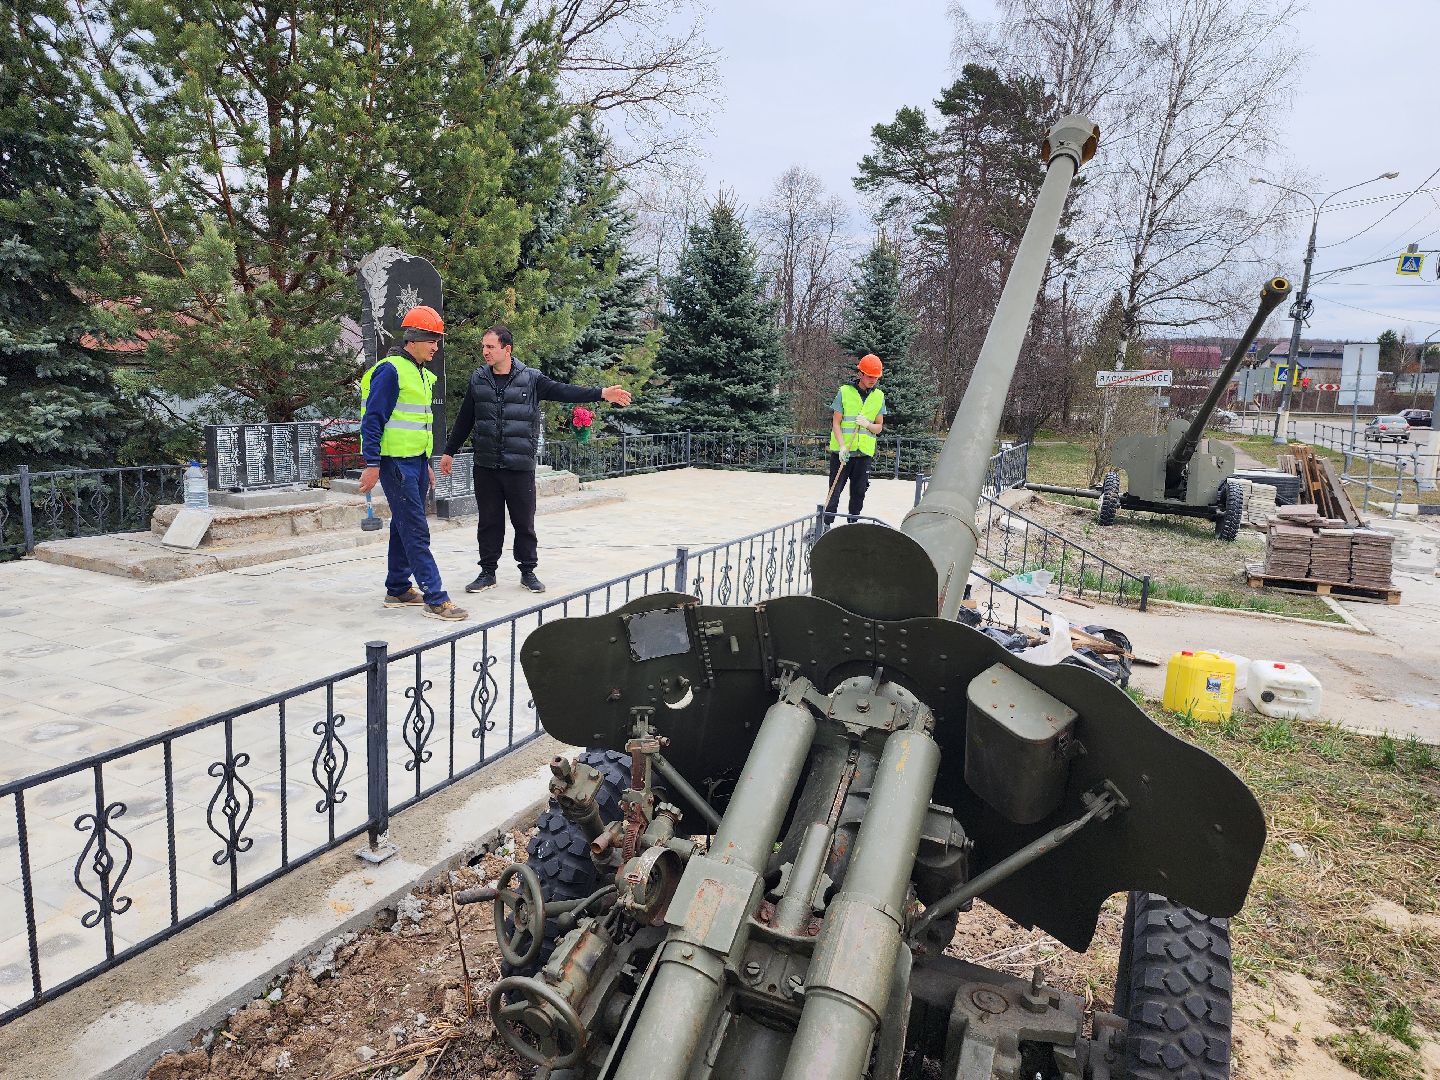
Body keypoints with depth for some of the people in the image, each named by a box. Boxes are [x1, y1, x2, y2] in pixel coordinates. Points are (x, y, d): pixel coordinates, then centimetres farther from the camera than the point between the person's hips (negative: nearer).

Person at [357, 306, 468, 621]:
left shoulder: (422, 375, 16)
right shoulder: (391, 370, -13)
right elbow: (373, 419, -16)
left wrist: (426, 465, 24)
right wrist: (372, 464, -19)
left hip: (416, 462, 9)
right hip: (395, 462, -9)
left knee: (404, 527, 15)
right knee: (416, 531, -9)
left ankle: (398, 589, 25)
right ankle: (435, 598, -8)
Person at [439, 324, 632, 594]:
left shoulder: (531, 379, -1)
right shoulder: (478, 380, 8)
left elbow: (563, 391, -7)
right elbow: (464, 420, 16)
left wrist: (601, 393, -18)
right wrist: (449, 452, 20)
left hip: (520, 467, -2)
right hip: (485, 467, 2)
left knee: (524, 522, 5)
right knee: (489, 521, 8)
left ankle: (528, 572, 19)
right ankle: (488, 572, 20)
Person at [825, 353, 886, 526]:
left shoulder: (879, 396, 8)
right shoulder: (844, 391, -3)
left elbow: (879, 427, 10)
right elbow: (836, 423, -4)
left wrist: (868, 424, -13)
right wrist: (842, 446, -17)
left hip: (865, 452, 3)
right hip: (842, 451, -3)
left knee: (859, 492, 7)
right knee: (835, 491, -1)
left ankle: (853, 524, 18)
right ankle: (825, 524, 5)